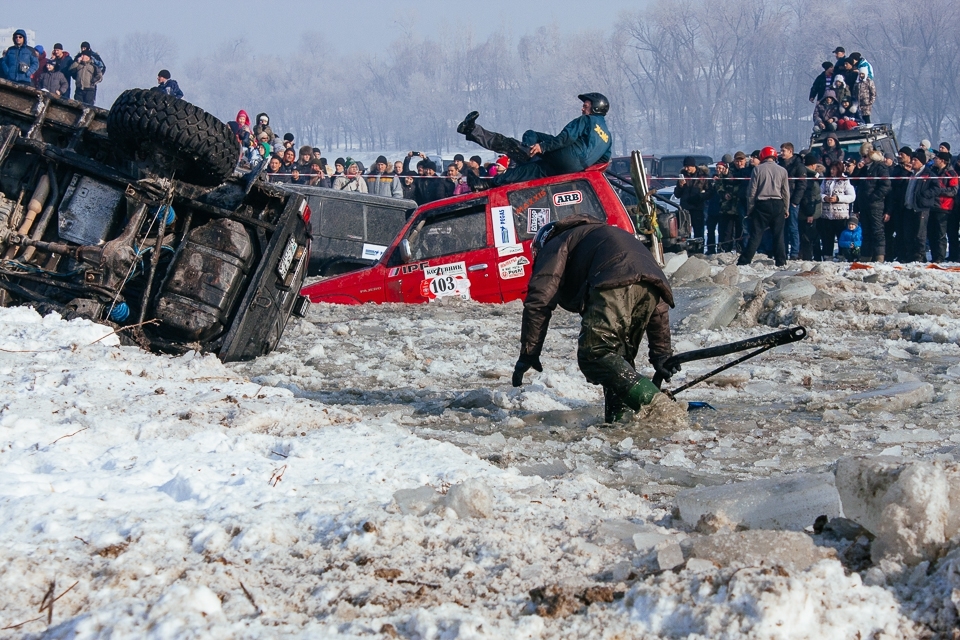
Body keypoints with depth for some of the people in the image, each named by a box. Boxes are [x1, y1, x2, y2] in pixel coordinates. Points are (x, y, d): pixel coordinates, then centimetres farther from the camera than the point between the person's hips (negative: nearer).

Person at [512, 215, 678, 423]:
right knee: (619, 357, 20)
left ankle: (653, 402, -28)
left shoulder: (555, 245, 27)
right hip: (652, 287, 8)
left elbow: (539, 300, 8)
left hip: (616, 285, -8)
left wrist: (528, 353, 10)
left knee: (593, 354, -14)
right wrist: (662, 353, 37)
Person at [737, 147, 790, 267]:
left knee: (756, 235, -1)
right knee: (778, 235, 8)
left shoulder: (758, 170, -3)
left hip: (761, 204, -2)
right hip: (778, 205, 2)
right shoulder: (782, 170, 3)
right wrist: (786, 209, 15)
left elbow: (752, 191, -3)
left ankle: (744, 261, -6)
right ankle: (781, 261, 7)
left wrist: (750, 209, 4)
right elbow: (786, 192, 7)